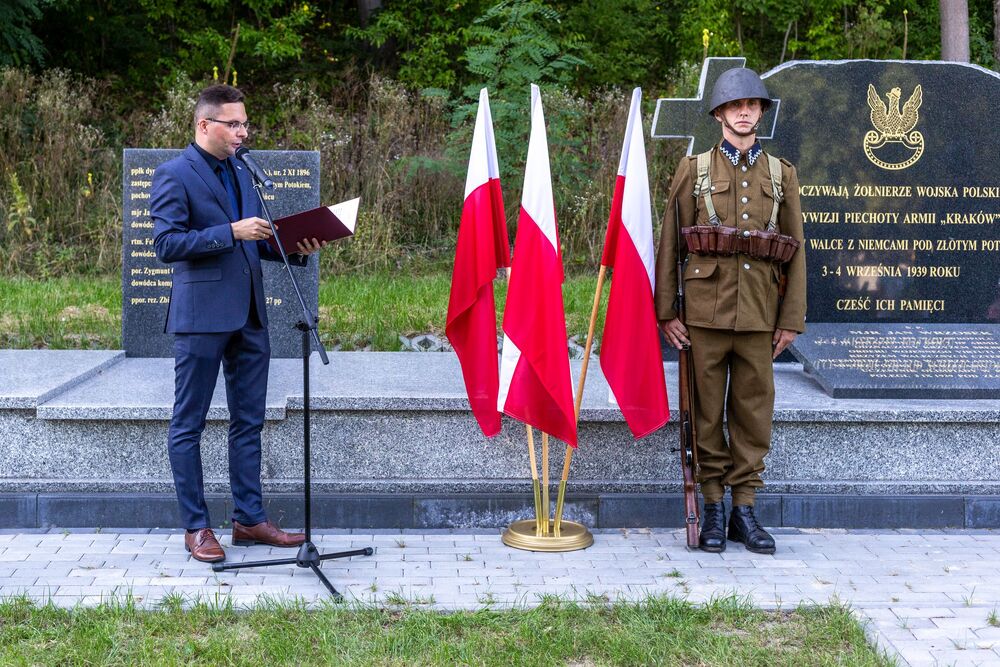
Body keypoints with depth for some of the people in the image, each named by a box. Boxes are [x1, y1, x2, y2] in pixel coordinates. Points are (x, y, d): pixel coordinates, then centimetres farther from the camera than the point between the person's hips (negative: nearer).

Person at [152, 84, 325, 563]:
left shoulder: (241, 174, 15)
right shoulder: (174, 175, -8)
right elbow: (166, 244, -16)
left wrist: (295, 248, 2)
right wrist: (231, 232, -21)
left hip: (249, 316, 8)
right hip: (201, 316, -8)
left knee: (249, 421, 12)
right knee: (188, 425, 2)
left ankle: (249, 519, 21)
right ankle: (195, 527, 11)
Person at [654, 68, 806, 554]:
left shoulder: (782, 174, 10)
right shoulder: (693, 169, 5)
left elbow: (795, 251, 9)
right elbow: (669, 243, 2)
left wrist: (792, 318, 3)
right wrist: (666, 312, -4)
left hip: (758, 312, 2)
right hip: (706, 308, -2)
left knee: (755, 409, 5)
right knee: (708, 409, 3)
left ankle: (745, 509, 15)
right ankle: (714, 507, 13)